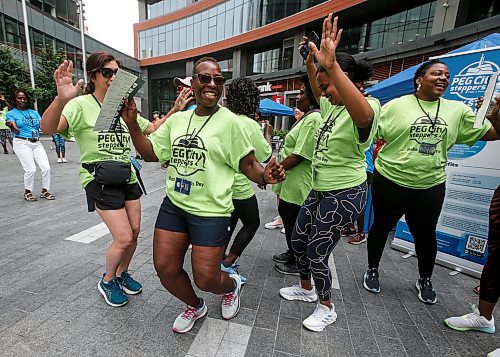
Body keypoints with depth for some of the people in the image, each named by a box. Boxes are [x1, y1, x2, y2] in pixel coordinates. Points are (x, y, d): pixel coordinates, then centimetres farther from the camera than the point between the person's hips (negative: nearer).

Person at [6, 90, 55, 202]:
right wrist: (11, 126, -28)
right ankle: (28, 192, 7)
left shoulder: (34, 113, 17)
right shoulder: (11, 113, 6)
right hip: (22, 143, -4)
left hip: (37, 143, 4)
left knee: (46, 167, -7)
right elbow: (16, 131, -7)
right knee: (31, 169, -13)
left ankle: (45, 191, 7)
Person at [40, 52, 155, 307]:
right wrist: (62, 99, -46)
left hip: (127, 176, 6)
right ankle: (107, 281, 25)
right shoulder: (81, 105, -10)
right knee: (124, 238, -6)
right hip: (99, 180, -6)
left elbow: (153, 129, 14)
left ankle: (122, 274, 37)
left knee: (134, 231, 11)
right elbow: (47, 128, -27)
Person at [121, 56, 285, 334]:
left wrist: (265, 176, -27)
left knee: (205, 279, 3)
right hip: (173, 204, 6)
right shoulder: (177, 119, 7)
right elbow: (150, 153, 12)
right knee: (165, 269, 10)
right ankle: (195, 306, 42)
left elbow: (248, 164, -7)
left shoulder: (228, 121, -8)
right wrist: (132, 124, 0)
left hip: (210, 211, -5)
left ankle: (232, 285, 42)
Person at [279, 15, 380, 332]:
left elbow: (362, 113, -44)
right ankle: (306, 289, 44)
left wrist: (331, 65, -52)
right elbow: (317, 91, 27)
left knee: (317, 254, 1)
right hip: (320, 190, 9)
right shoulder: (333, 107, 8)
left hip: (344, 195, -9)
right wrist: (311, 62, 15)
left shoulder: (369, 107, -18)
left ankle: (327, 309, 30)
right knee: (298, 241, 18)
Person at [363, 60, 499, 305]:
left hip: (430, 186, 4)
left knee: (425, 234, 17)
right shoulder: (397, 105, -5)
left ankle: (425, 280, 41)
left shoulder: (457, 110, 7)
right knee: (381, 228, 11)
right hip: (391, 181, -3)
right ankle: (372, 270, 35)